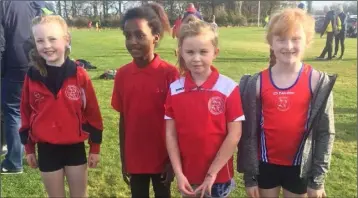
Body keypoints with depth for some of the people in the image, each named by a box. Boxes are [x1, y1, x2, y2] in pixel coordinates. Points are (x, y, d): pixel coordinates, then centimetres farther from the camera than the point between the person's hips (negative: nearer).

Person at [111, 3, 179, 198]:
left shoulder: (170, 73, -14)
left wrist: (173, 160, -8)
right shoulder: (122, 74, -4)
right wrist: (123, 160, 6)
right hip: (134, 159, 3)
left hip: (162, 158, -3)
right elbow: (123, 119, 3)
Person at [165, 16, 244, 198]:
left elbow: (234, 135, -11)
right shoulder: (174, 89, -4)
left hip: (219, 176, -2)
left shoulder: (229, 88, -12)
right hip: (187, 176, 2)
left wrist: (212, 173, -11)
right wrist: (178, 173, -8)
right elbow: (170, 134, -2)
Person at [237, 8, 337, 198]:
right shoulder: (257, 82, -8)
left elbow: (325, 132, -5)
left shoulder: (318, 81, -10)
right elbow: (249, 131, -2)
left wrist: (318, 178, -4)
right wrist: (249, 175, -1)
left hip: (300, 165, -1)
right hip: (265, 163, 1)